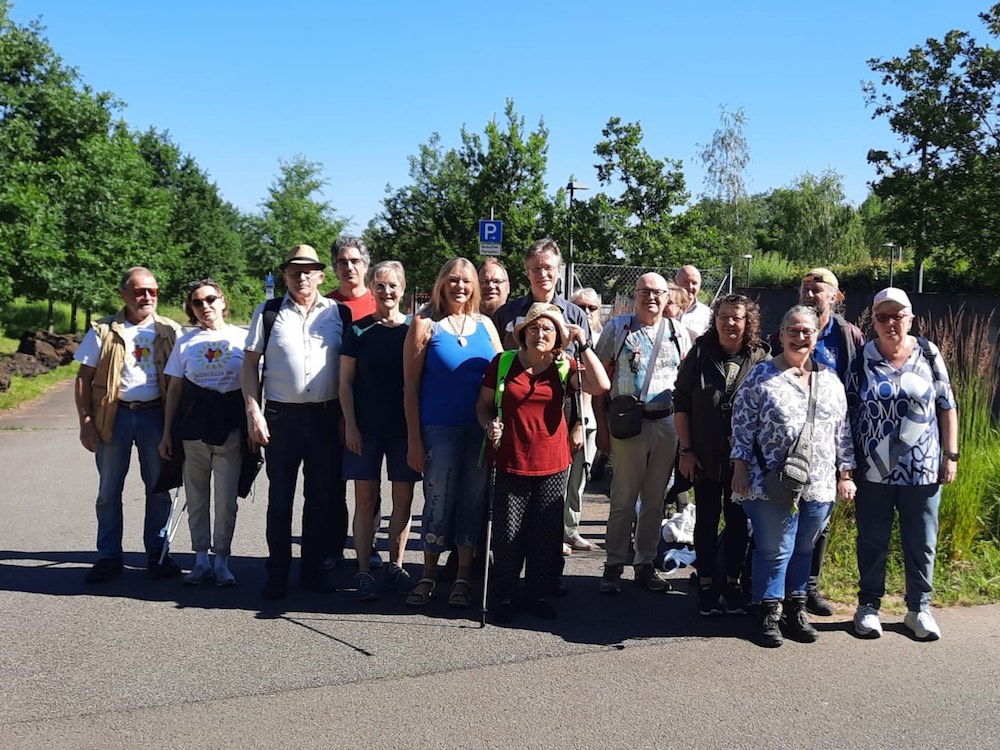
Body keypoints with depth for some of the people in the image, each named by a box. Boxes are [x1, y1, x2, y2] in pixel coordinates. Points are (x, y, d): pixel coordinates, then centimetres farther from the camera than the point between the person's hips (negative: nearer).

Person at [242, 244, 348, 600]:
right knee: (280, 496, 5)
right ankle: (277, 572, 16)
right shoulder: (268, 313, 3)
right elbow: (250, 363, 4)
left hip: (327, 415, 1)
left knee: (321, 496, 9)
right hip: (281, 416, -1)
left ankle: (314, 568, 21)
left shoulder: (340, 313, 5)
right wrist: (253, 412, -4)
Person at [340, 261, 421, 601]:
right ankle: (364, 571, 8)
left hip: (404, 426, 1)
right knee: (365, 499, 1)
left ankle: (396, 566, 18)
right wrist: (350, 425, -6)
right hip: (366, 427, -1)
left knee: (403, 498, 5)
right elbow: (346, 381, 2)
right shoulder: (358, 330, 2)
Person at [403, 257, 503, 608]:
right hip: (440, 428, -3)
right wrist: (414, 439, -8)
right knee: (439, 500, 2)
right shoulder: (425, 324, -2)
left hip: (482, 430, 3)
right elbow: (410, 386, -4)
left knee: (474, 500, 7)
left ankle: (464, 576, 19)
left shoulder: (484, 325, 8)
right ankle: (429, 575, 18)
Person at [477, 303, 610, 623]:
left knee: (546, 534, 10)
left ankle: (536, 595, 26)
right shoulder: (503, 362, 1)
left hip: (552, 465, 1)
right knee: (508, 535, 2)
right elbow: (483, 404, 8)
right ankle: (504, 598, 18)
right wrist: (490, 425, -12)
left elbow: (601, 385, -13)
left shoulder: (563, 368, 2)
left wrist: (583, 345, -10)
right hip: (510, 464, -1)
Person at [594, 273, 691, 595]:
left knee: (654, 501, 11)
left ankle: (645, 564, 22)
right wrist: (602, 426, -7)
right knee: (623, 501, 2)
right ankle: (614, 566, 13)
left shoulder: (678, 332, 8)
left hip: (667, 424, 3)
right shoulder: (617, 328, 0)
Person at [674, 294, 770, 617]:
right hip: (705, 457, 0)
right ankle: (706, 584, 20)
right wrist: (686, 450, -4)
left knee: (738, 521, 10)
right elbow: (680, 403, -1)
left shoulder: (762, 358, -3)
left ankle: (733, 582, 24)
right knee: (707, 520, 9)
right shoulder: (699, 353, -2)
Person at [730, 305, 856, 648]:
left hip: (819, 485, 4)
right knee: (775, 549, 0)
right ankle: (768, 614, 13)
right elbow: (742, 424, -3)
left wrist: (845, 474, 9)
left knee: (803, 549, 13)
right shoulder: (761, 376, -2)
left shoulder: (830, 379, 11)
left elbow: (843, 430, 12)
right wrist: (740, 468, -8)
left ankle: (795, 610, 26)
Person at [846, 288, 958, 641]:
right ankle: (869, 605, 25)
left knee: (922, 543, 9)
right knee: (872, 541, 10)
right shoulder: (862, 359, 0)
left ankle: (919, 608, 26)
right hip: (873, 470, 0)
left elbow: (947, 407, 5)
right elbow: (849, 411, 3)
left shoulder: (929, 354, 1)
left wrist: (950, 455, 1)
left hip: (922, 470, 0)